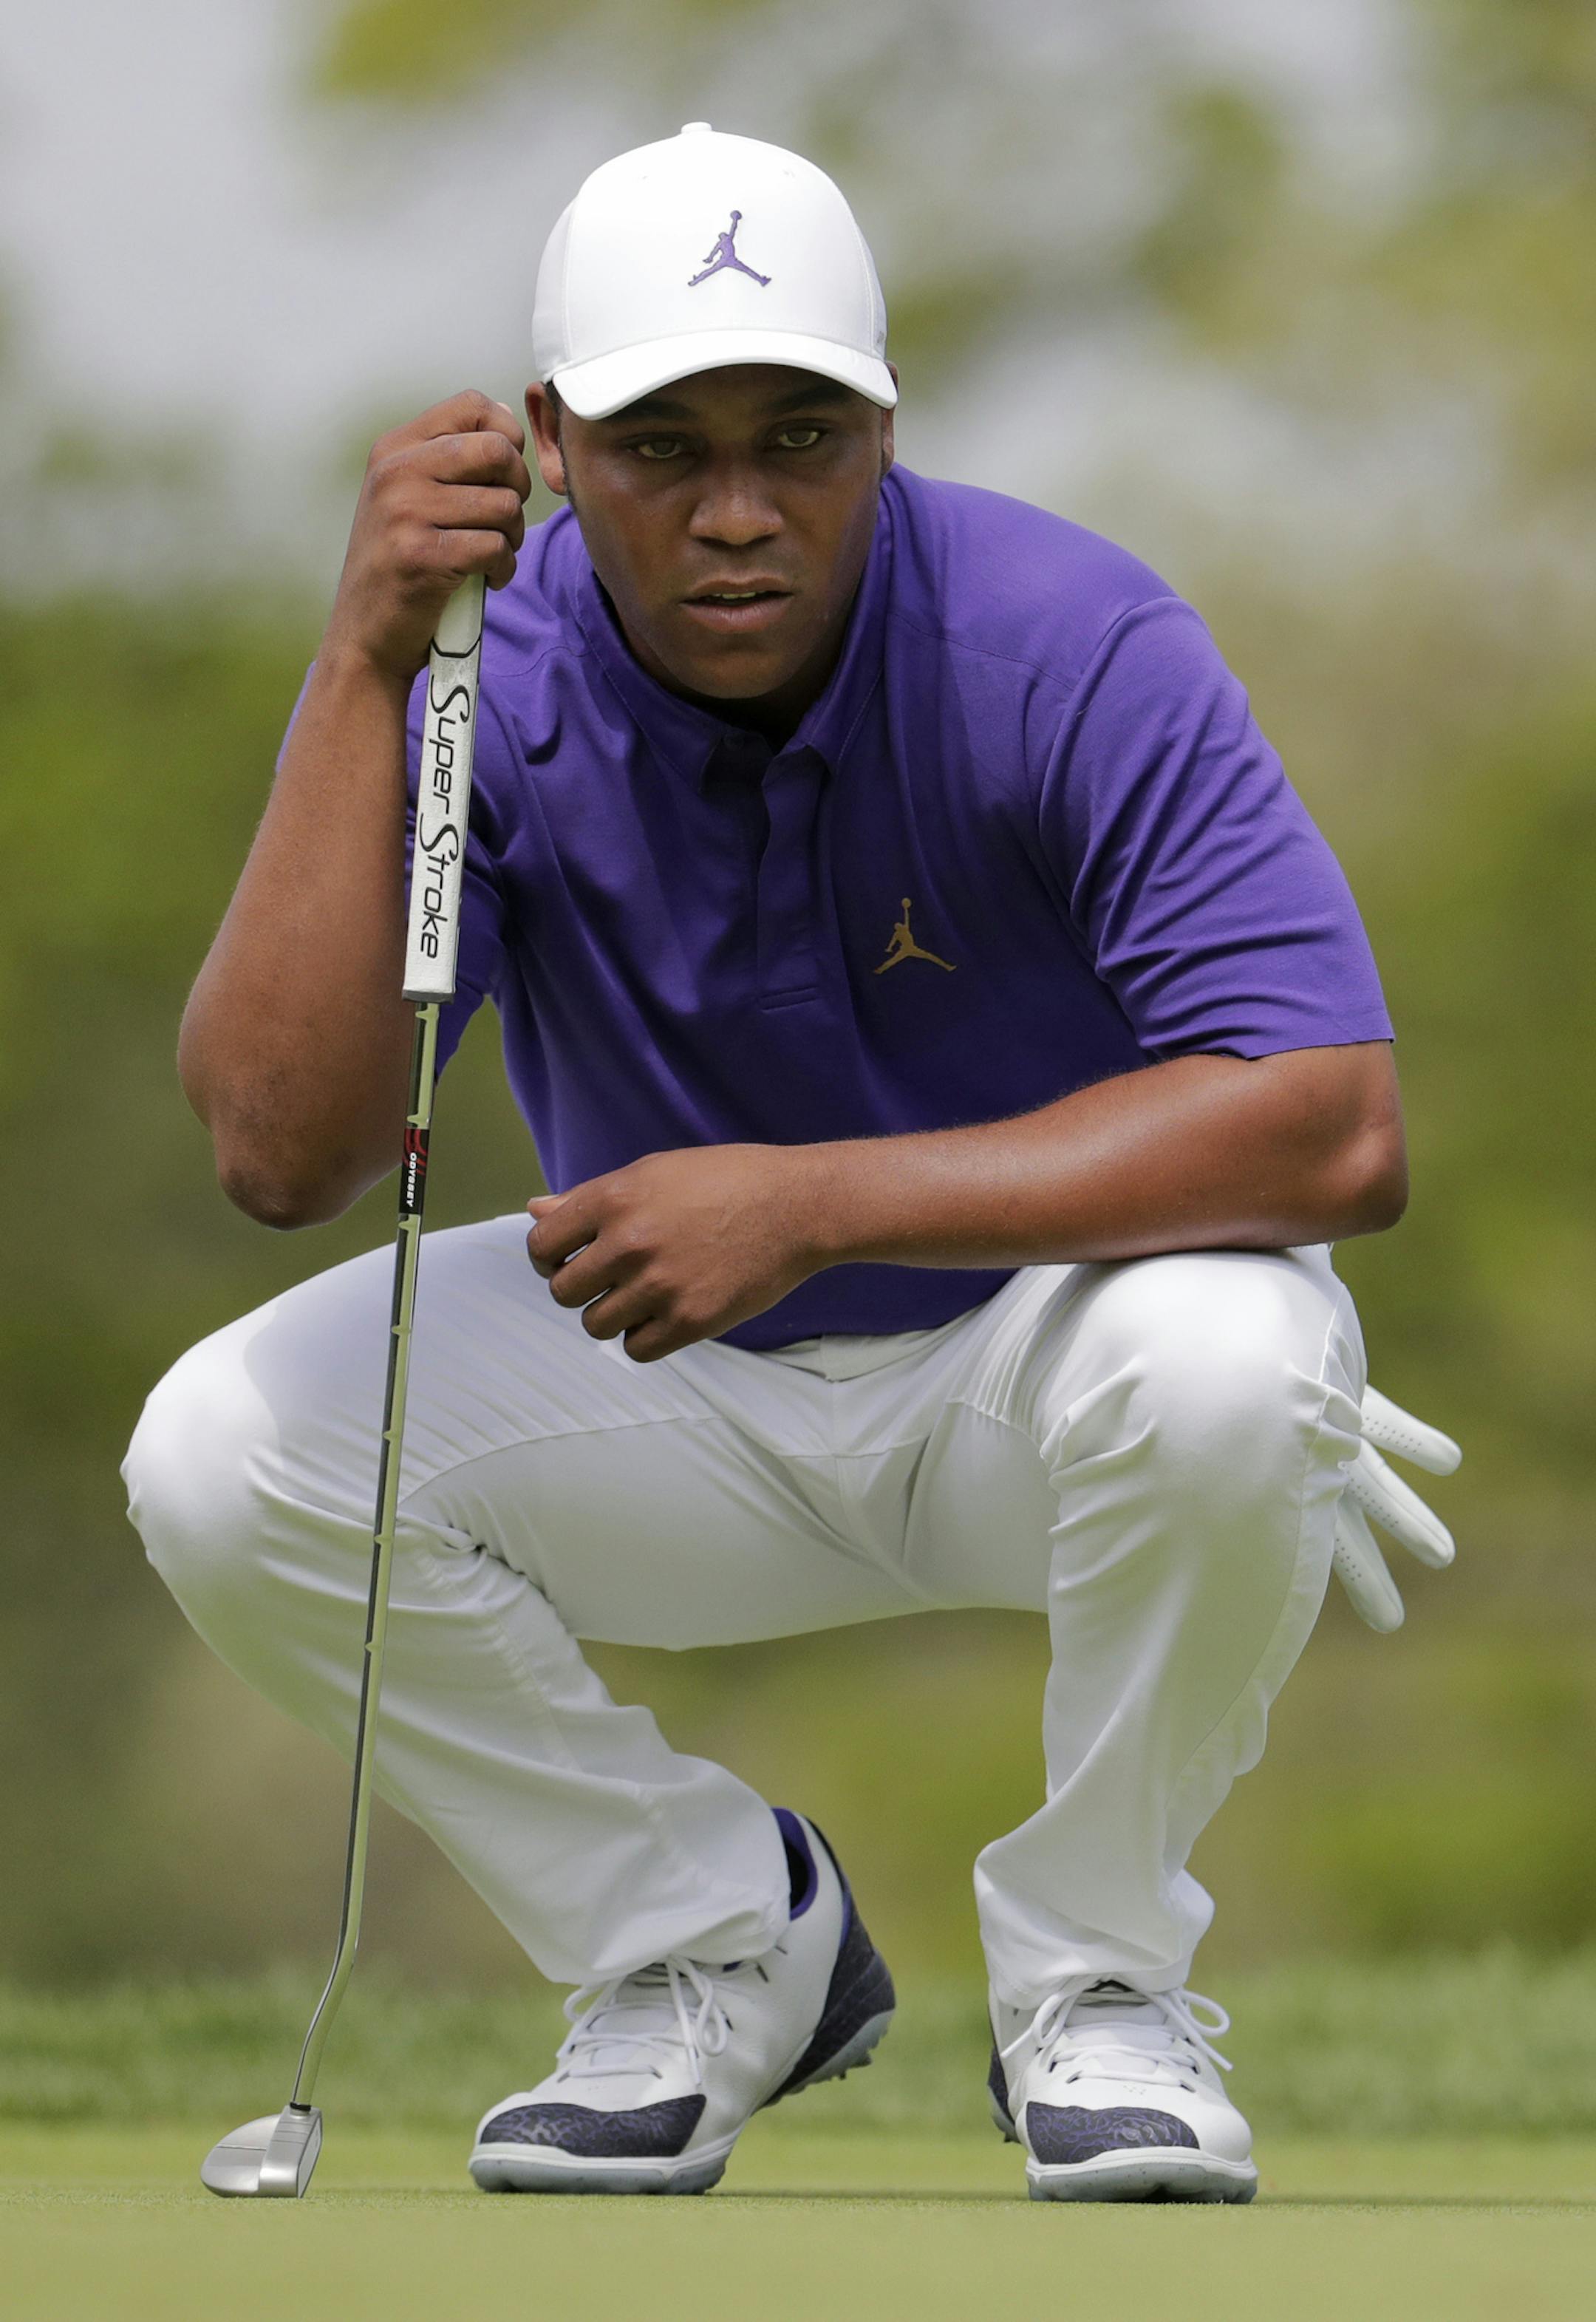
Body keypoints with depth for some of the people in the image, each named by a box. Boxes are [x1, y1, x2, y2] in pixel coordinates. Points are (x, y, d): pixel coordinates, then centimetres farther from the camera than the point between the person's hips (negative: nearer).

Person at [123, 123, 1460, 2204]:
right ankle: (713, 1943, 2)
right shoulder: (489, 683, -17)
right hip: (682, 1393, 3)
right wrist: (369, 665, -35)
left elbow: (1340, 1130, -35)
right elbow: (280, 1151, -29)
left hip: (1034, 1360, -3)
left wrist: (818, 1201, -41)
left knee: (1222, 1361, -37)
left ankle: (1093, 1971, -9)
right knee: (222, 1457, -20)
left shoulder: (1072, 650, -25)